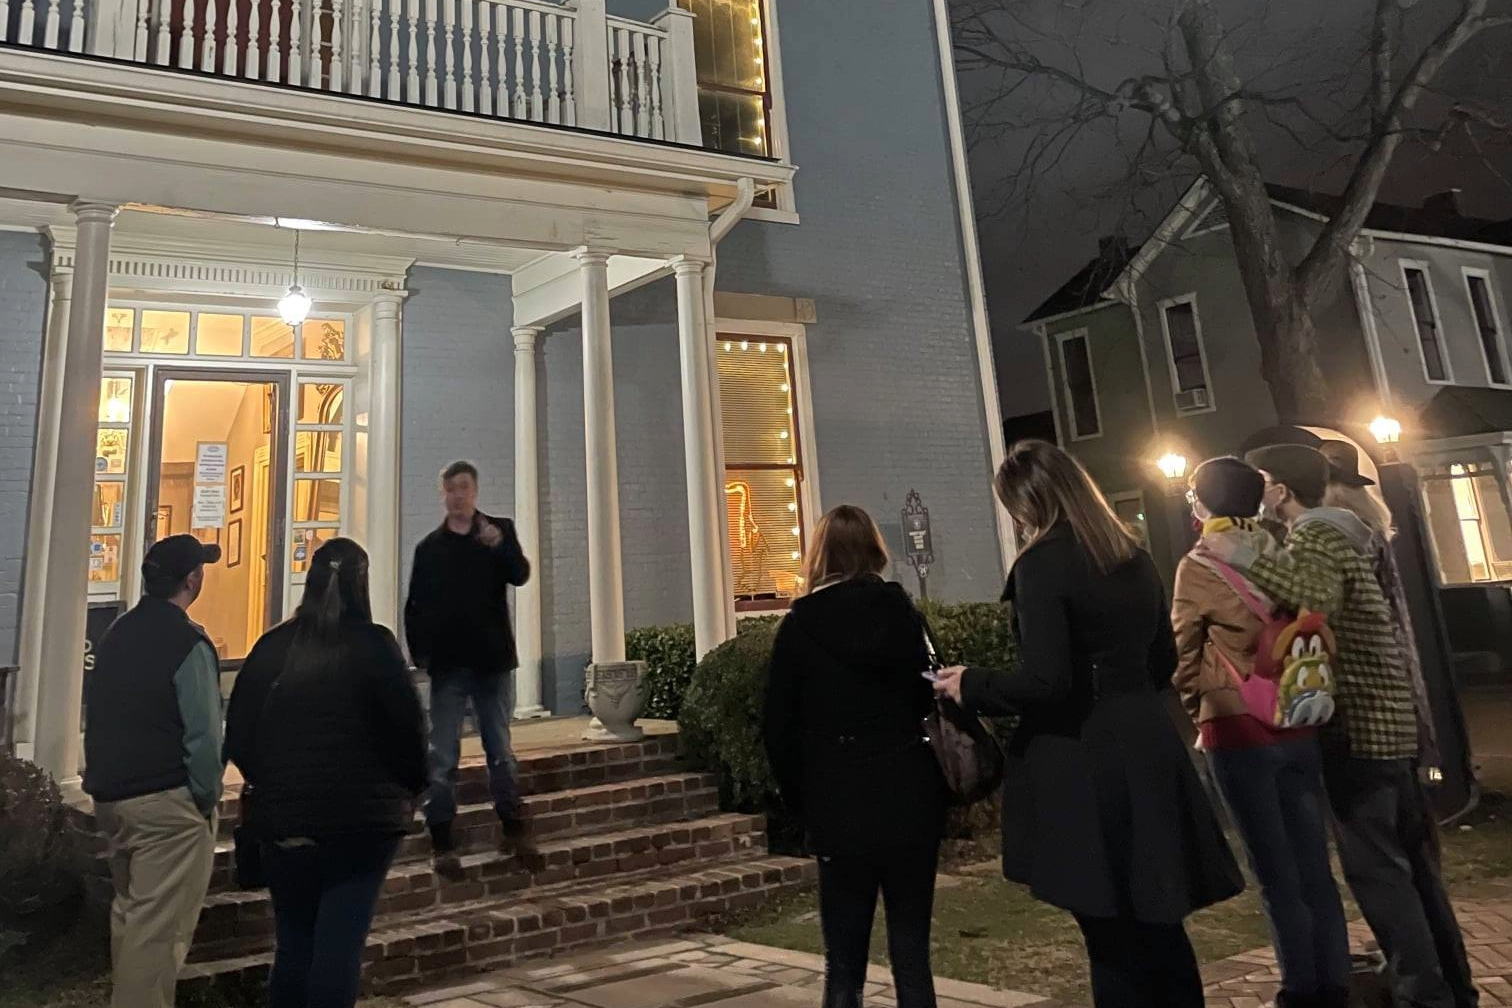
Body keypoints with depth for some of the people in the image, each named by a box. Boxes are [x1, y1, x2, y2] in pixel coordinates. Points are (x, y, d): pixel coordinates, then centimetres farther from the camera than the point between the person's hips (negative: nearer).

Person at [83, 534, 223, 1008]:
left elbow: (98, 717, 15)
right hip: (165, 802, -9)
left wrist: (107, 782, 21)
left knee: (129, 910, 22)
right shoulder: (186, 642, -17)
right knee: (158, 927, -2)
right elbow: (203, 733, -19)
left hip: (109, 796, 9)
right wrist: (207, 798, -8)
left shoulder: (117, 634, 8)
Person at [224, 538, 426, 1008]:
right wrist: (410, 788, 5)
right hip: (361, 818, -4)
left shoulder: (272, 645, 1)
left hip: (283, 820, 4)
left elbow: (239, 733, 5)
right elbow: (407, 725, -12)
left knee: (292, 946, 17)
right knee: (340, 946, 3)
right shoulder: (373, 643, -10)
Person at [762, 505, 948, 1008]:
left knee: (844, 960, 10)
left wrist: (801, 801, 6)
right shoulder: (905, 614, 0)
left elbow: (779, 728, -3)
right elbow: (930, 703, 5)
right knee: (912, 954, 13)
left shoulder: (799, 625, -5)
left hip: (840, 807, -2)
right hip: (910, 800, 2)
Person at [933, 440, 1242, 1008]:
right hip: (1147, 750, 8)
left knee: (1114, 940, 4)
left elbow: (1045, 681, -20)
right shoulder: (1133, 557, 11)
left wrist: (971, 687, -5)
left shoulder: (1040, 564, -13)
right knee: (1158, 926, 18)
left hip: (1083, 764, -8)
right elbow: (1161, 663, 19)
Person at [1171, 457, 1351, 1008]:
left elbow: (1184, 654, -4)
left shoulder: (1197, 566, -9)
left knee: (1277, 874, 5)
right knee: (1315, 866, 12)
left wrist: (1200, 714, 10)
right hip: (1300, 725, 5)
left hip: (1239, 731, -5)